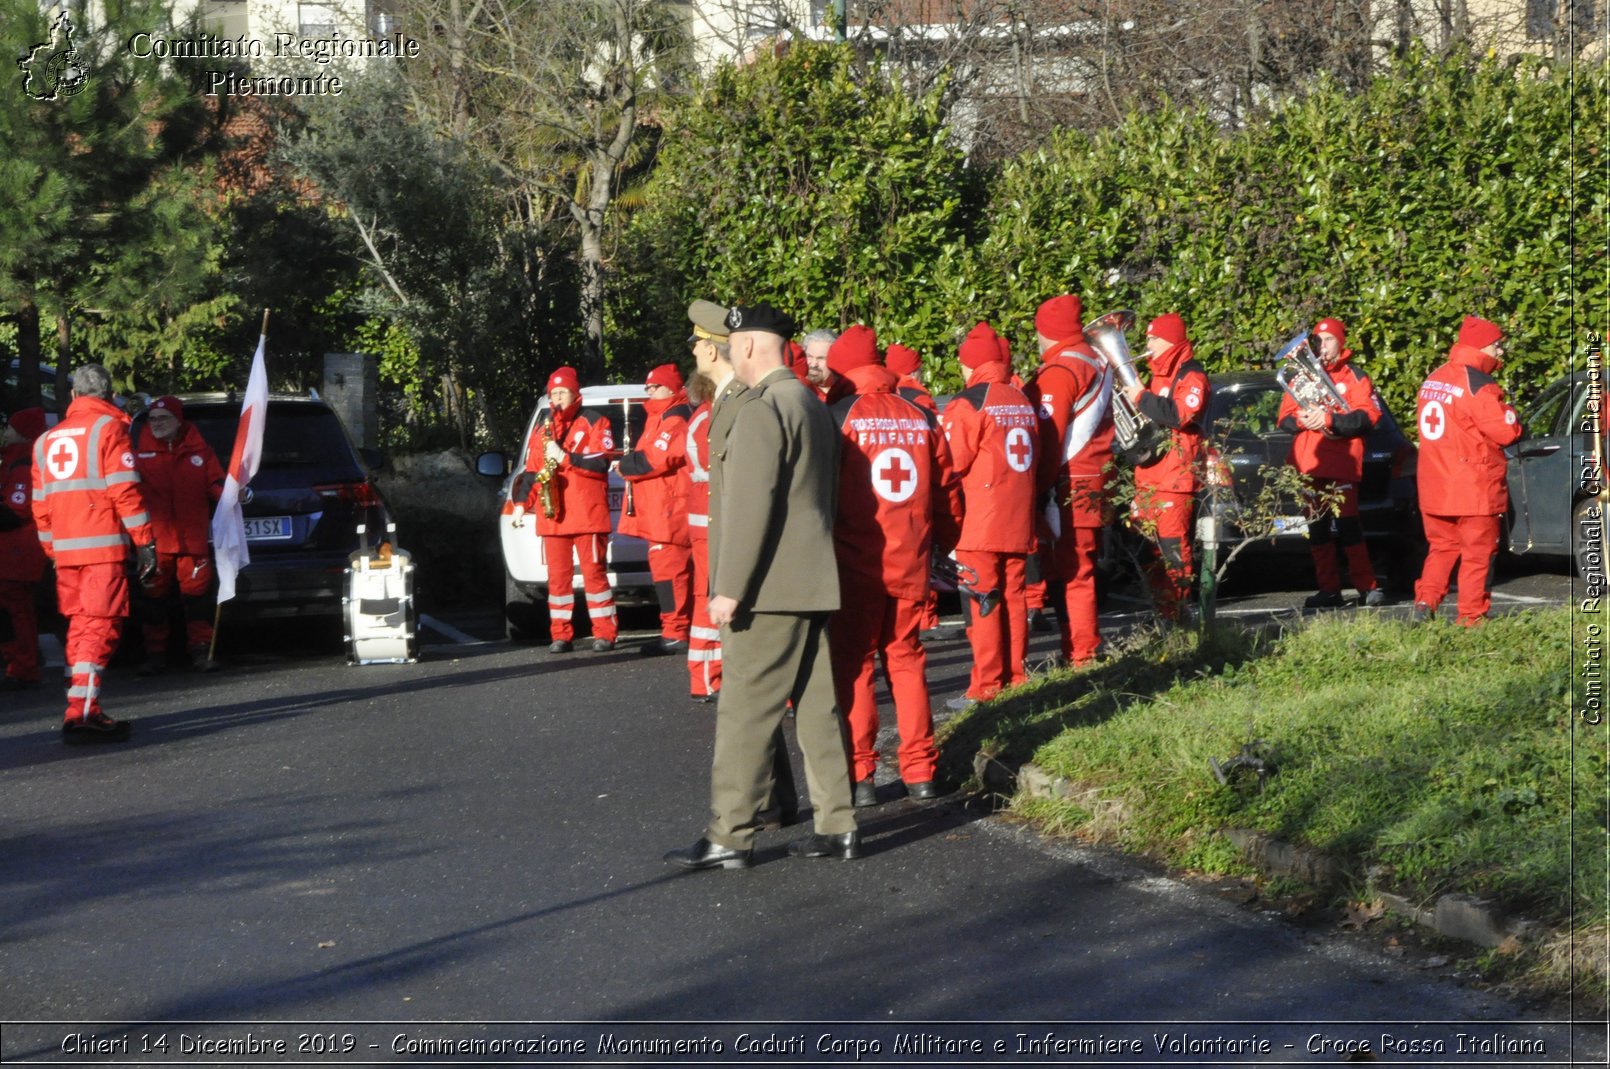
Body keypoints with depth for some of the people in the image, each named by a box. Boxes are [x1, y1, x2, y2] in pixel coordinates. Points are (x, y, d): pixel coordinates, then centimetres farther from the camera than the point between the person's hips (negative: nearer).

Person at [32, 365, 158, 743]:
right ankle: (82, 714, -17)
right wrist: (145, 541, -8)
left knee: (80, 627, 13)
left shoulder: (47, 440, 18)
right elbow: (125, 490, -10)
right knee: (100, 627, -8)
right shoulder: (109, 428, -2)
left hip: (66, 551, 6)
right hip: (104, 546, -6)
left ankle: (82, 712, 12)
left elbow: (40, 506, 17)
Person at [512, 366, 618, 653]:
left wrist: (566, 458, -17)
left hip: (587, 512, -4)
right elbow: (531, 469, 19)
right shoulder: (543, 425, 17)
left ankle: (604, 634, 0)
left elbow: (602, 462, -10)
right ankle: (561, 635, 6)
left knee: (594, 572, -4)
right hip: (552, 516, 4)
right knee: (558, 575, 3)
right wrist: (521, 503, 11)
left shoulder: (594, 421, 2)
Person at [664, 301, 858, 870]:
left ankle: (731, 837, -5)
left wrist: (730, 588, -18)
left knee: (746, 714, -6)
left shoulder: (762, 409, -15)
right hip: (813, 585, 10)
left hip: (769, 589, -10)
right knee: (817, 707, 11)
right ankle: (837, 825, 13)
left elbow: (751, 504, -20)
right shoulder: (813, 406, 16)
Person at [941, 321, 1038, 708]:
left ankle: (986, 687, -5)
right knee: (1013, 596, 13)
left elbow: (953, 462, -12)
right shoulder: (1022, 400, 10)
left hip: (980, 519, -7)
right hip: (1019, 518, 7)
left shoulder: (968, 403, -11)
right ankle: (1015, 676, 17)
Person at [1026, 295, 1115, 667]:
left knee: (1072, 575, -8)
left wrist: (1039, 487, -17)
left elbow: (1048, 437, -19)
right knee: (1080, 572, 15)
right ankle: (1087, 653, 20)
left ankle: (1079, 658, -9)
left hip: (1068, 487, -10)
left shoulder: (1059, 371, -13)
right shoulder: (1097, 363, 16)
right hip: (1094, 483, 10)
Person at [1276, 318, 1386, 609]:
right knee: (1317, 529, 5)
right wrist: (1300, 420, -11)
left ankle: (1367, 587, -4)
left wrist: (1330, 420, -19)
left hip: (1341, 464, -5)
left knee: (1347, 526, -9)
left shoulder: (1354, 377, 5)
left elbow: (1368, 417, -8)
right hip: (1308, 465, 5)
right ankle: (1329, 591, 10)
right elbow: (1284, 418, 12)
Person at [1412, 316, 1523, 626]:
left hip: (1434, 486, 7)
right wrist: (1509, 414, 4)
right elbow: (1505, 431, -18)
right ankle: (1471, 618, 2)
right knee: (1477, 554, 2)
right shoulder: (1477, 385, -16)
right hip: (1475, 489, -7)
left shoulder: (1433, 380, 10)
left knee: (1442, 547, 17)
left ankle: (1425, 603, 4)